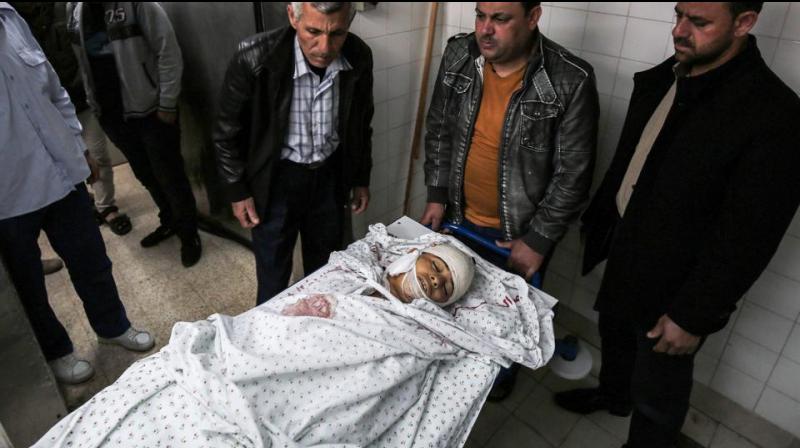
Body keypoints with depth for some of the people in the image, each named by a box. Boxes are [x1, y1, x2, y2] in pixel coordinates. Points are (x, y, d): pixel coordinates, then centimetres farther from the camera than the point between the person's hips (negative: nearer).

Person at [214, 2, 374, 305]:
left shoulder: (359, 58, -14)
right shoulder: (254, 59, -25)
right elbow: (227, 131, -10)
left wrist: (361, 180, 10)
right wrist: (237, 192, -6)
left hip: (330, 177, 4)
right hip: (276, 178, -3)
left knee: (325, 269, 22)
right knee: (273, 273, 13)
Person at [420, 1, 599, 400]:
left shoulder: (571, 82, -23)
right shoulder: (458, 56, -10)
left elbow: (573, 174, -17)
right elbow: (439, 130, 2)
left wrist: (538, 241, -15)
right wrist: (437, 196, 1)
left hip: (519, 232, -3)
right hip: (459, 217, 4)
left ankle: (503, 372, 52)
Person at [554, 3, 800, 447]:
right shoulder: (662, 78, -1)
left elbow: (748, 238, -21)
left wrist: (693, 316, -17)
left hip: (673, 284, -7)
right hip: (624, 250, 7)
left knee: (656, 394, 12)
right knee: (615, 331, 30)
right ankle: (612, 394, 59)